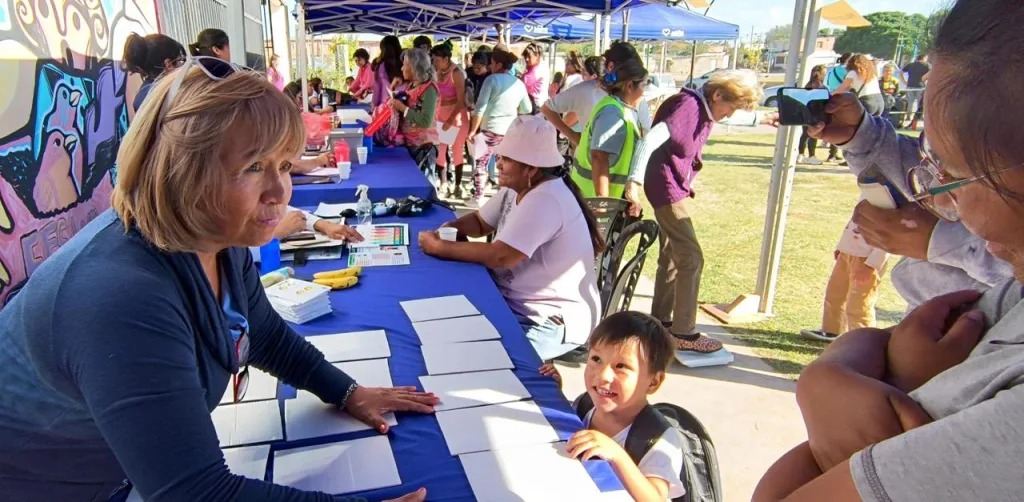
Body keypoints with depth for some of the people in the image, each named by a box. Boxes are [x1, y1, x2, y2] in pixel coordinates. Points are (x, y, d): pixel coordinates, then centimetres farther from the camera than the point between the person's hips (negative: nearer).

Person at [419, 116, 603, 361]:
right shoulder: (517, 188, 5)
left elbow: (499, 257, -29)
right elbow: (479, 222, 16)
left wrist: (439, 247, -20)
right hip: (516, 300, 10)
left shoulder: (545, 200, -25)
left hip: (553, 319, -10)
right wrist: (448, 228, -6)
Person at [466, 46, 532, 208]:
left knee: (481, 163, 4)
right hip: (510, 129, 5)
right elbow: (527, 109, 15)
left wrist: (473, 130, -7)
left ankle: (477, 198, 3)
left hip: (491, 128, -5)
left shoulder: (492, 79, -7)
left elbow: (480, 107, -12)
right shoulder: (519, 83, 7)